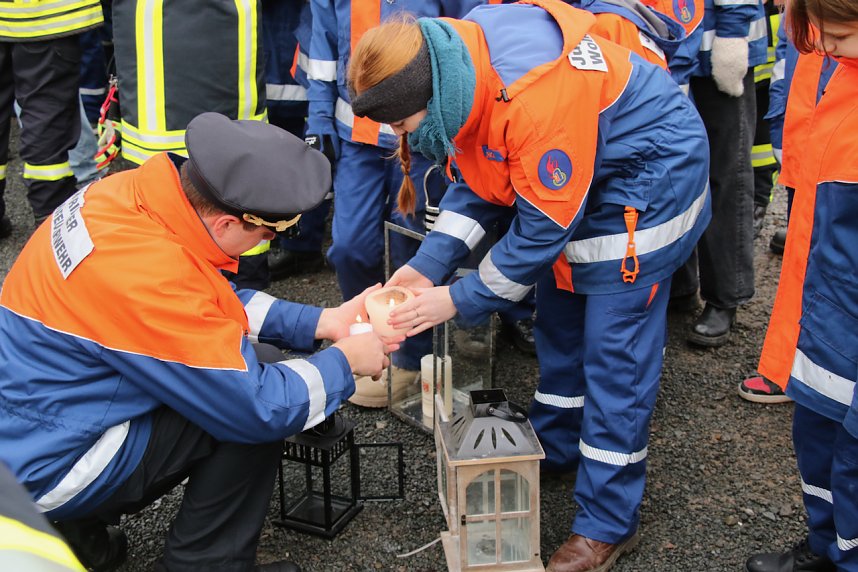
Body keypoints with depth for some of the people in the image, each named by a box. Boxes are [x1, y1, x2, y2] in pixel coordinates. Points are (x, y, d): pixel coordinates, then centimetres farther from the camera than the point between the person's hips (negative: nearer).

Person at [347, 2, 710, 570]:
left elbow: (545, 225, -27)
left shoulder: (534, 97, -38)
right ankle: (555, 445, 39)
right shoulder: (457, 65, -11)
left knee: (615, 353, -5)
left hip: (649, 175, -9)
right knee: (560, 321, 19)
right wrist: (428, 264, -8)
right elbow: (480, 177, 1)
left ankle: (608, 525, 7)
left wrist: (459, 299, -19)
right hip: (578, 175, 9)